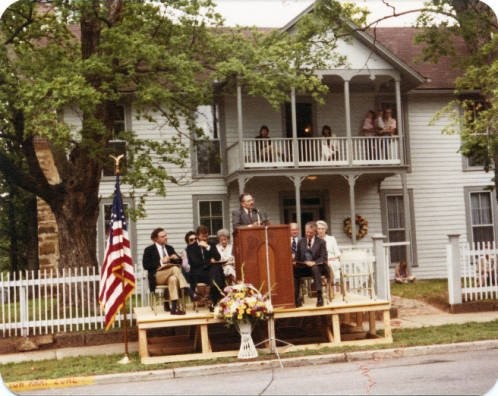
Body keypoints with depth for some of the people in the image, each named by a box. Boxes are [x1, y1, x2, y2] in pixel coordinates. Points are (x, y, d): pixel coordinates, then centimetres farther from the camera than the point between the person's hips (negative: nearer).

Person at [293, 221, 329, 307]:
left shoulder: (321, 242, 8)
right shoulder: (301, 242, 18)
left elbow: (323, 258, -2)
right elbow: (297, 257, 18)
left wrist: (314, 262, -21)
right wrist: (295, 262, -6)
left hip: (317, 267, -3)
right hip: (304, 268, 3)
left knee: (314, 268, -39)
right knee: (293, 270, -28)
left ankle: (319, 296, -43)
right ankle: (296, 297, -29)